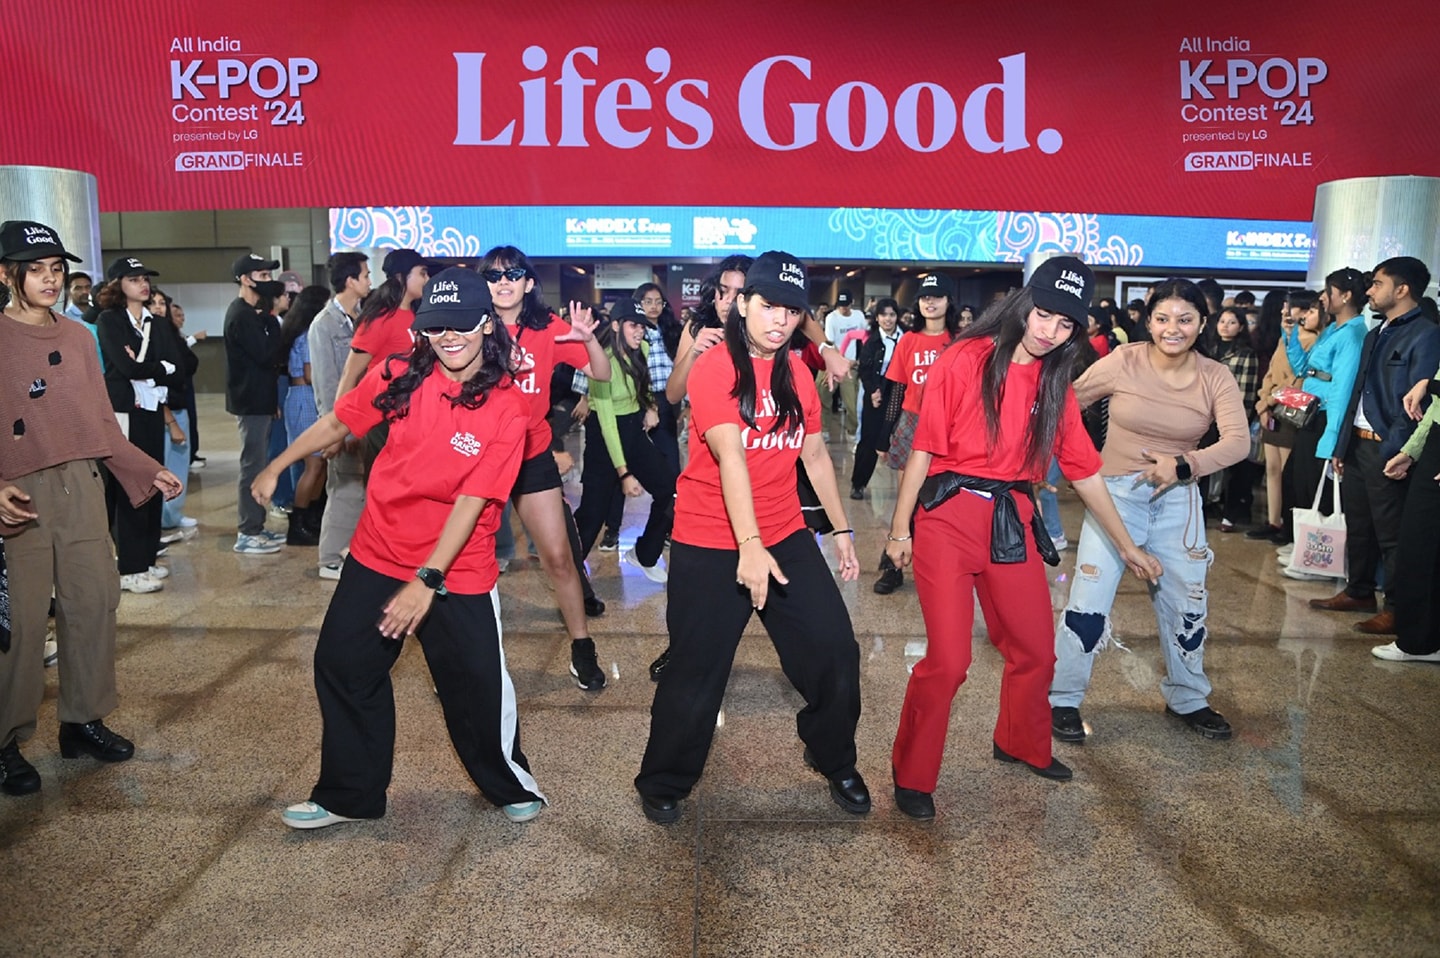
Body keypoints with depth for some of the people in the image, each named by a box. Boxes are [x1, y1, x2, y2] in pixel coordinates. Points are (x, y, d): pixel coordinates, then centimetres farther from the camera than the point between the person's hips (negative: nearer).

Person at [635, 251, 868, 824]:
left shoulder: (797, 374, 7)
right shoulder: (713, 369, -13)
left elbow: (815, 455, 18)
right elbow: (731, 457, -27)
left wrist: (841, 528, 19)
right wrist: (749, 546, -36)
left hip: (786, 538, 6)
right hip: (711, 546, -5)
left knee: (835, 652, 2)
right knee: (696, 672, 2)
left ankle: (835, 760, 28)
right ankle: (663, 785, 24)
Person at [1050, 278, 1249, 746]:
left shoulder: (1216, 377, -5)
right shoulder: (1122, 362, -11)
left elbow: (1239, 441, -16)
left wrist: (1184, 465, -30)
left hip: (1178, 498, 3)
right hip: (1116, 491, -3)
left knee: (1186, 601, 13)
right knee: (1089, 600, -6)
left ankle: (1187, 698, 35)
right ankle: (1063, 699, 10)